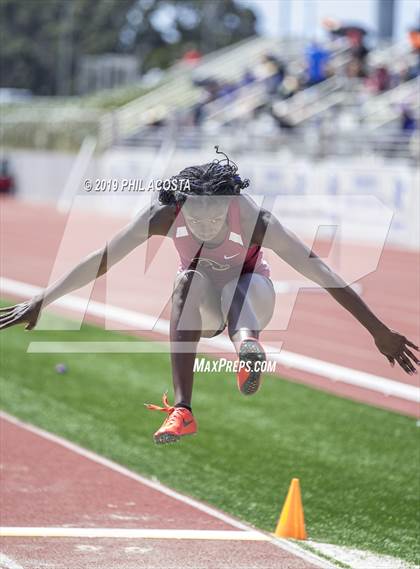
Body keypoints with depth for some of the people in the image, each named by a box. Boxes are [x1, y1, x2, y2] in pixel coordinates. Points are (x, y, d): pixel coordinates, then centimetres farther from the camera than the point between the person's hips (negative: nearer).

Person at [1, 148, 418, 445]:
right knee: (188, 281, -34)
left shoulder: (253, 220, -31)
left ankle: (246, 340, -66)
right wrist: (38, 303, -22)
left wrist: (380, 331, -32)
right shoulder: (165, 215, -26)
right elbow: (99, 261, -22)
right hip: (200, 303, 1)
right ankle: (182, 410, -41)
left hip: (250, 298, -1)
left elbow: (321, 273, -32)